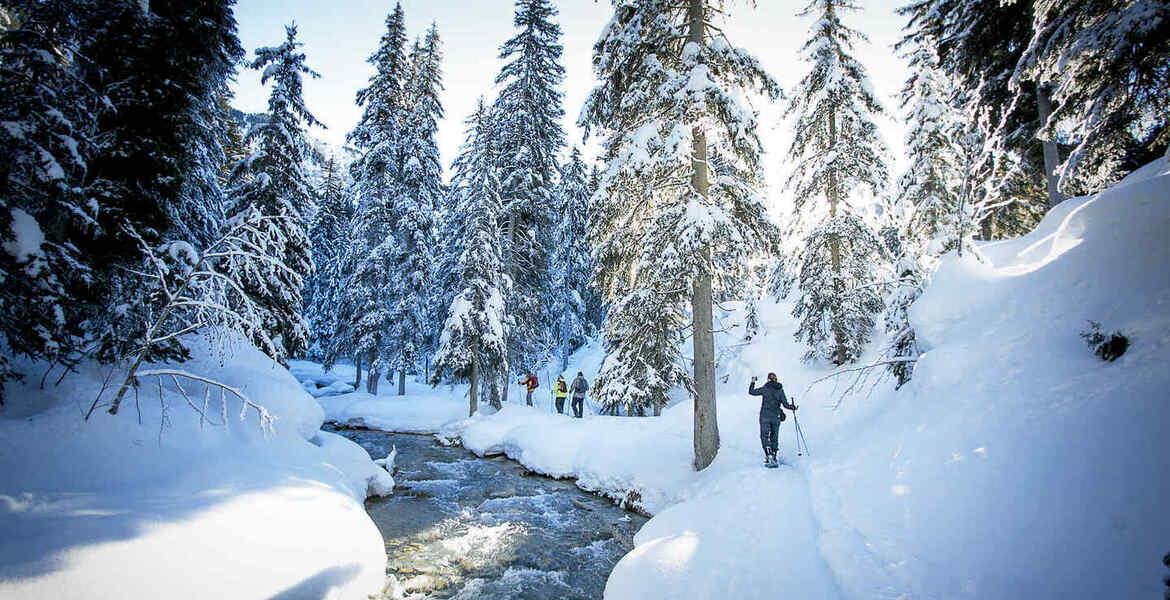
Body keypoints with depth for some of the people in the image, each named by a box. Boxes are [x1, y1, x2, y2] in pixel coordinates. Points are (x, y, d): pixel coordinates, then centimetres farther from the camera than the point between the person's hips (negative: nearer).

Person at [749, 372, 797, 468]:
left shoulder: (765, 389, -6)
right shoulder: (780, 390, 2)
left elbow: (751, 392, 2)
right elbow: (786, 404, 1)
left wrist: (752, 382, 18)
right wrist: (793, 407, 21)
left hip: (765, 417, -3)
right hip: (776, 417, 3)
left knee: (764, 436, -1)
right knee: (774, 437, 13)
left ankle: (768, 454, -20)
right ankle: (774, 458, 15)